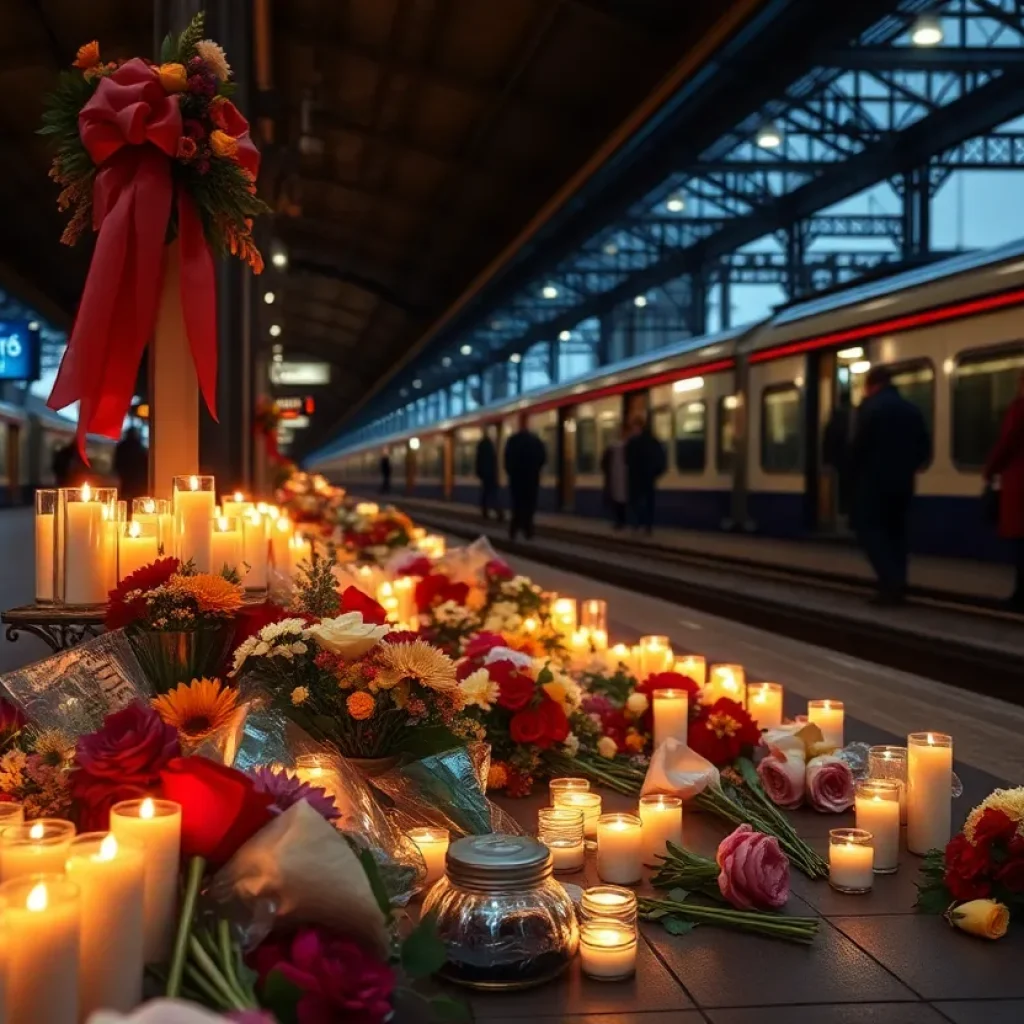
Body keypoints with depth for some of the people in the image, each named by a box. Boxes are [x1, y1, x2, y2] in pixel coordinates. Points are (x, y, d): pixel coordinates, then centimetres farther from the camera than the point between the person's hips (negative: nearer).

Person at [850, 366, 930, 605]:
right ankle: (895, 587, 9)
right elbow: (924, 446, 9)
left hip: (873, 480, -6)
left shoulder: (870, 406, -9)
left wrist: (854, 474, 1)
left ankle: (891, 583, -15)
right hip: (902, 482, 6)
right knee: (895, 532, 12)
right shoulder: (911, 409, 10)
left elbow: (859, 445, -12)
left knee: (870, 530, -1)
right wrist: (907, 467, 16)